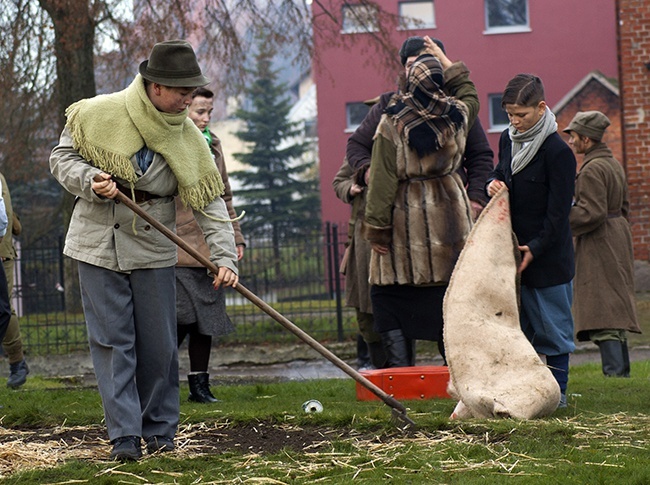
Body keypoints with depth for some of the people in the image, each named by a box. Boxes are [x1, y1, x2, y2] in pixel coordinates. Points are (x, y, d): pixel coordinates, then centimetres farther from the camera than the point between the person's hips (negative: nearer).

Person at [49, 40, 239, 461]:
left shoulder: (188, 138, -4)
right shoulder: (101, 114, -10)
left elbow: (210, 201, -5)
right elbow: (62, 157, 1)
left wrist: (225, 256, -15)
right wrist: (91, 182, -19)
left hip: (153, 247, 2)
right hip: (98, 244, -2)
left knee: (159, 343, 5)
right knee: (112, 341, -2)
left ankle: (160, 430, 20)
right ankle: (125, 436, 1)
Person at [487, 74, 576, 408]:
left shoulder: (558, 151, -16)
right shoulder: (508, 140, 7)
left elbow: (558, 211, -16)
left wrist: (535, 249, -19)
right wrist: (494, 182, 0)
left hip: (548, 255, -7)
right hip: (514, 248, 7)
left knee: (551, 324, 0)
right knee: (517, 323, 10)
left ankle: (557, 390, 9)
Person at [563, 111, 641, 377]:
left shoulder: (592, 170, -16)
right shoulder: (613, 164, 15)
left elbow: (592, 213, -22)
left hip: (598, 245, -10)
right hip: (618, 236, 10)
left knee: (602, 313, -10)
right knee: (615, 309, 13)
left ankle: (614, 372, -13)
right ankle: (623, 371, 16)